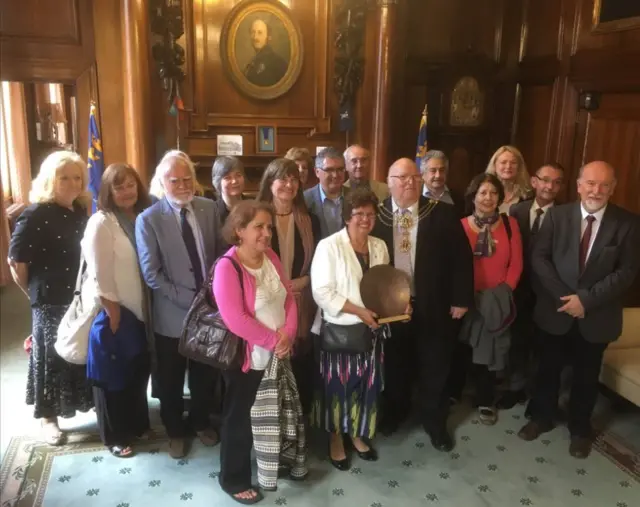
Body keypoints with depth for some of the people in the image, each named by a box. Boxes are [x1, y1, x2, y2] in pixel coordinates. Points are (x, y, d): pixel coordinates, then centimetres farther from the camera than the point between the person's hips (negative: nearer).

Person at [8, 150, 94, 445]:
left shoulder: (81, 210, 3)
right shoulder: (35, 215, -15)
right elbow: (16, 261, -12)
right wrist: (35, 293, -1)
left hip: (82, 297, 5)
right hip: (51, 302, -5)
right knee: (52, 358, 9)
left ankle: (89, 403, 38)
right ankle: (48, 417, 28)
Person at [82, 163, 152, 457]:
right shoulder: (101, 223, -15)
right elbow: (99, 276, -17)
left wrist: (149, 308, 5)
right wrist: (114, 315, -14)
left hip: (141, 311, 6)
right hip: (114, 314, -6)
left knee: (139, 371, 18)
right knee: (114, 377, 10)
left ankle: (137, 424, 38)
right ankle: (115, 437, 27)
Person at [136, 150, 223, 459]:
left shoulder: (209, 208, -1)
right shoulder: (148, 219, -12)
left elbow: (221, 254, 5)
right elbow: (151, 274, -15)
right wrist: (190, 300, -19)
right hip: (173, 315, -3)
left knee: (205, 374, 20)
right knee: (171, 381, 15)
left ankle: (201, 422, 44)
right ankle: (175, 431, 39)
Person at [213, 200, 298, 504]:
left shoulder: (271, 257, 3)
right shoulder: (227, 267, -20)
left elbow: (289, 299, 6)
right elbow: (235, 319, -26)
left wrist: (288, 334, -11)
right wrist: (273, 340, -20)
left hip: (279, 355, 7)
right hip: (247, 358, -7)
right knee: (239, 419, 11)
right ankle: (234, 480, 30)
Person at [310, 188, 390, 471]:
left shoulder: (380, 247, 5)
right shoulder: (329, 246, -14)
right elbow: (322, 292, -19)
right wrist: (358, 310, -21)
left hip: (372, 329, 5)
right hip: (339, 330, -5)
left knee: (367, 385, 15)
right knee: (338, 386, 8)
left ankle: (359, 434, 37)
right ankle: (336, 439, 30)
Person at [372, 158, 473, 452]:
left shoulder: (443, 214, -6)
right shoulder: (376, 215, -3)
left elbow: (461, 258, -5)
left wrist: (461, 299, -8)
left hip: (433, 306, -1)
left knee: (434, 368, 14)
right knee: (394, 365, 19)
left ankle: (435, 422, 35)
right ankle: (394, 413, 43)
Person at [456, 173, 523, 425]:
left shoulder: (510, 224, 0)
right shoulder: (461, 226, -5)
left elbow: (516, 263, 0)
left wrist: (505, 291, -8)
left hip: (496, 302, 1)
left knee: (488, 353, 8)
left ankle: (486, 401, 22)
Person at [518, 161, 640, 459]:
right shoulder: (557, 215, -5)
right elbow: (539, 258, -7)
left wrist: (586, 298, -19)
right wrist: (564, 297, -16)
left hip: (596, 315, -1)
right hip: (555, 310, 1)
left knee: (586, 376, 16)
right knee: (548, 369, 17)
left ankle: (580, 429, 38)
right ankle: (541, 418, 39)